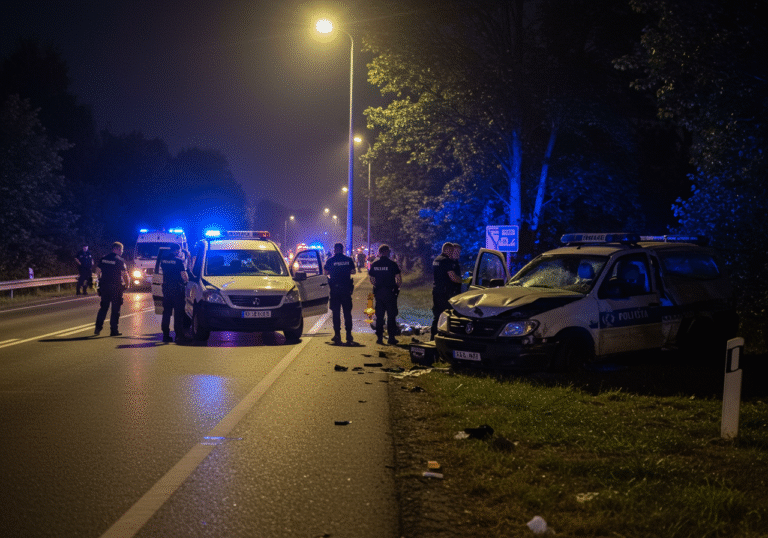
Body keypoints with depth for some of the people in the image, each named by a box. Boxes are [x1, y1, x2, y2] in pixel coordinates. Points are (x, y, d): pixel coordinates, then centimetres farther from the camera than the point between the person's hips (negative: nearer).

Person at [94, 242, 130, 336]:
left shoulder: (103, 259, 8)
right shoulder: (120, 261, -10)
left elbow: (98, 271, 12)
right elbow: (124, 274, -11)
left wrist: (101, 281, 25)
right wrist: (127, 283, 4)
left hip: (104, 286, 5)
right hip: (116, 288, -5)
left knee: (103, 307, 15)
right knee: (115, 309, 2)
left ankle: (98, 328, 9)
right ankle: (113, 330, 2)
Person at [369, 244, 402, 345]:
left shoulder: (374, 265, 3)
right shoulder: (392, 264, -7)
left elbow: (372, 280, 6)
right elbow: (399, 280, -9)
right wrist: (396, 287, 9)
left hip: (378, 292, 3)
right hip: (390, 292, -3)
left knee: (379, 316, 9)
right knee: (391, 315, 4)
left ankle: (379, 337, 7)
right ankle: (391, 337, 3)